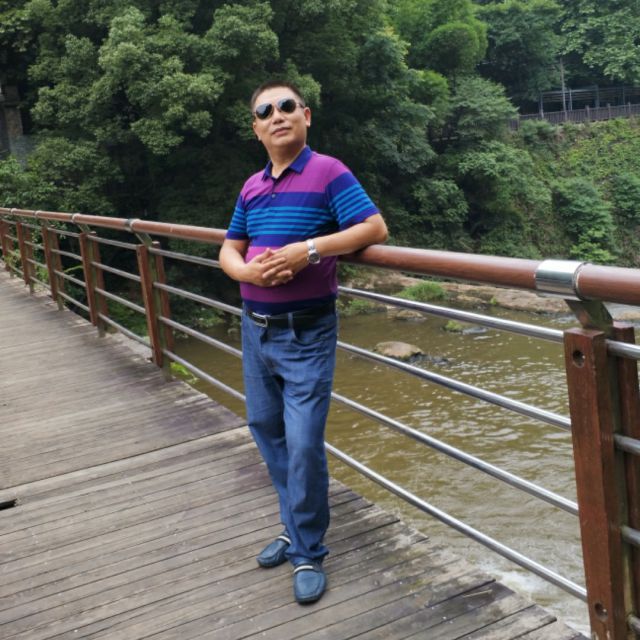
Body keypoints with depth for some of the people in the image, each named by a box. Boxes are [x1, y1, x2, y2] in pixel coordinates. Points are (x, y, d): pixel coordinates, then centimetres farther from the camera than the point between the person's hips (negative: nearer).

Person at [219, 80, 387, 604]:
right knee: (266, 429, 16)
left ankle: (308, 552, 12)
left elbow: (375, 228, -17)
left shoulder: (329, 173, -9)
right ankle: (297, 525, 36)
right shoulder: (252, 187, 10)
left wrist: (309, 250, -25)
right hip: (256, 329, 7)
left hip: (307, 333, -7)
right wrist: (249, 270, -10)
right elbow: (229, 251, 13)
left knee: (303, 443, -7)